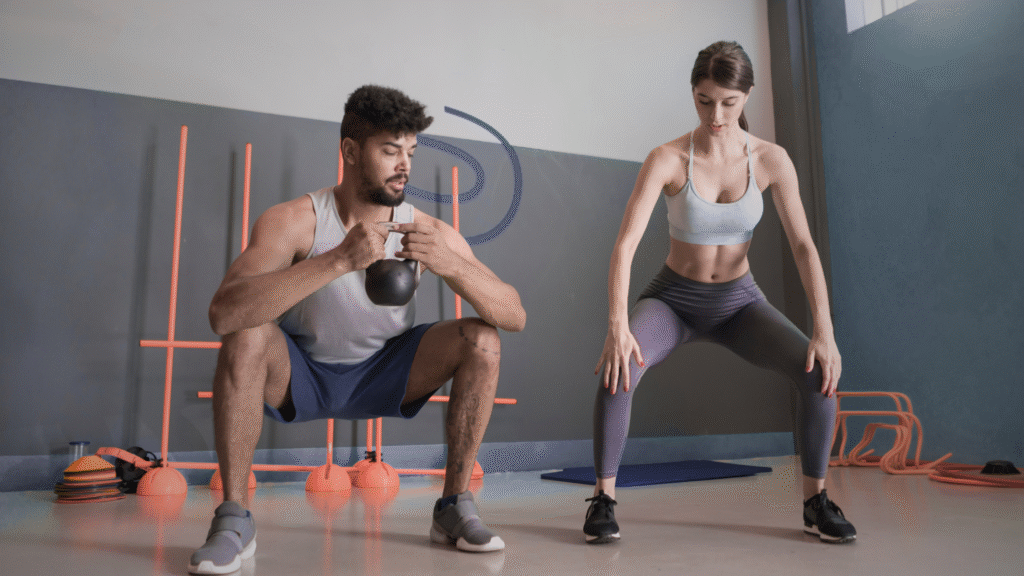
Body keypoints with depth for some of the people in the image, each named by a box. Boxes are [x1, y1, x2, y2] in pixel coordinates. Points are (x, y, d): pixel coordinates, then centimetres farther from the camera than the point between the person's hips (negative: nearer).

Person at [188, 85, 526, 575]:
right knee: (246, 337, -32)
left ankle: (454, 506, -4)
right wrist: (339, 259, -47)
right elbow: (222, 313, -39)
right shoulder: (296, 221, -24)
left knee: (481, 340, -17)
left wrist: (452, 265, -39)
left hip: (380, 375, 2)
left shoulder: (431, 232, -17)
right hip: (300, 374, -2)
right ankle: (233, 520, -15)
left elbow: (516, 317, -20)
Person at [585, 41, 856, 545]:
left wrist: (824, 331, -26)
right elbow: (625, 244, -28)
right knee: (619, 367, -33)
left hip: (738, 300, 2)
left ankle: (815, 500, 1)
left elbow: (803, 246, -15)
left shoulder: (770, 160, -11)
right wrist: (617, 324, -42)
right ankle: (603, 498, -14)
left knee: (820, 372, -21)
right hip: (674, 299, -2)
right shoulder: (667, 160, -18)